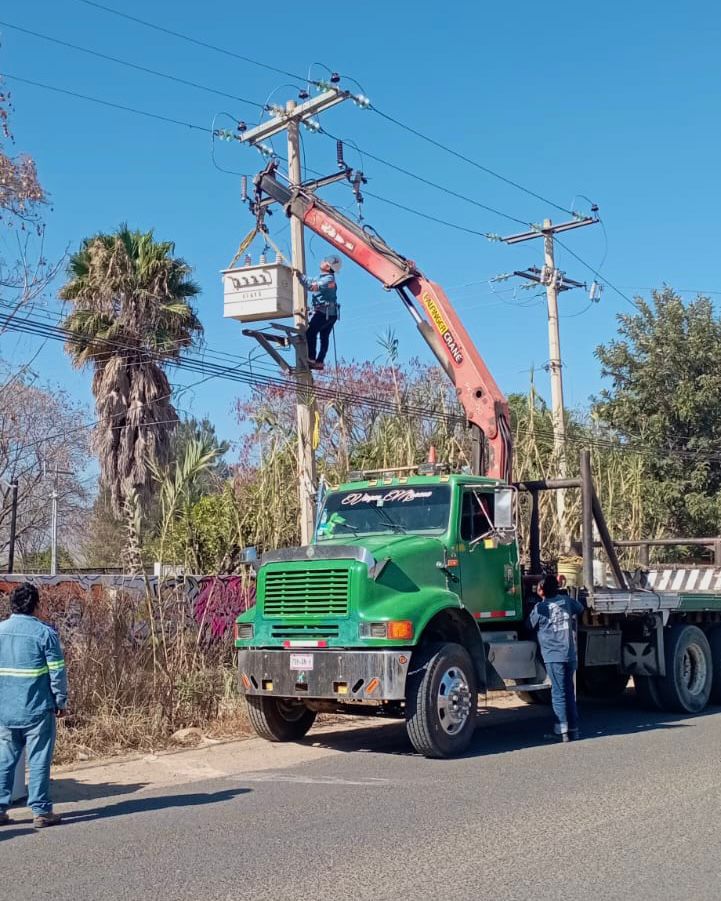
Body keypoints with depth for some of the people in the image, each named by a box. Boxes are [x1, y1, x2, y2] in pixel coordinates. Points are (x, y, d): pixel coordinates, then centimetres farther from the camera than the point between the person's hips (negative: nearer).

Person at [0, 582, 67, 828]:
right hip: (37, 710, -4)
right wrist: (61, 701, 4)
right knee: (39, 760, 2)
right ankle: (41, 811, 5)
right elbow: (57, 671, -7)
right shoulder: (44, 632, -9)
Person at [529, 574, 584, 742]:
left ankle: (562, 730, -6)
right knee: (569, 692, 13)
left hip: (553, 656, -5)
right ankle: (573, 729, 15)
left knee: (558, 693, -2)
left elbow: (531, 626, 7)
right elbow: (580, 609, 26)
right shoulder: (566, 601, 7)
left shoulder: (539, 608, -7)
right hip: (570, 654, 5)